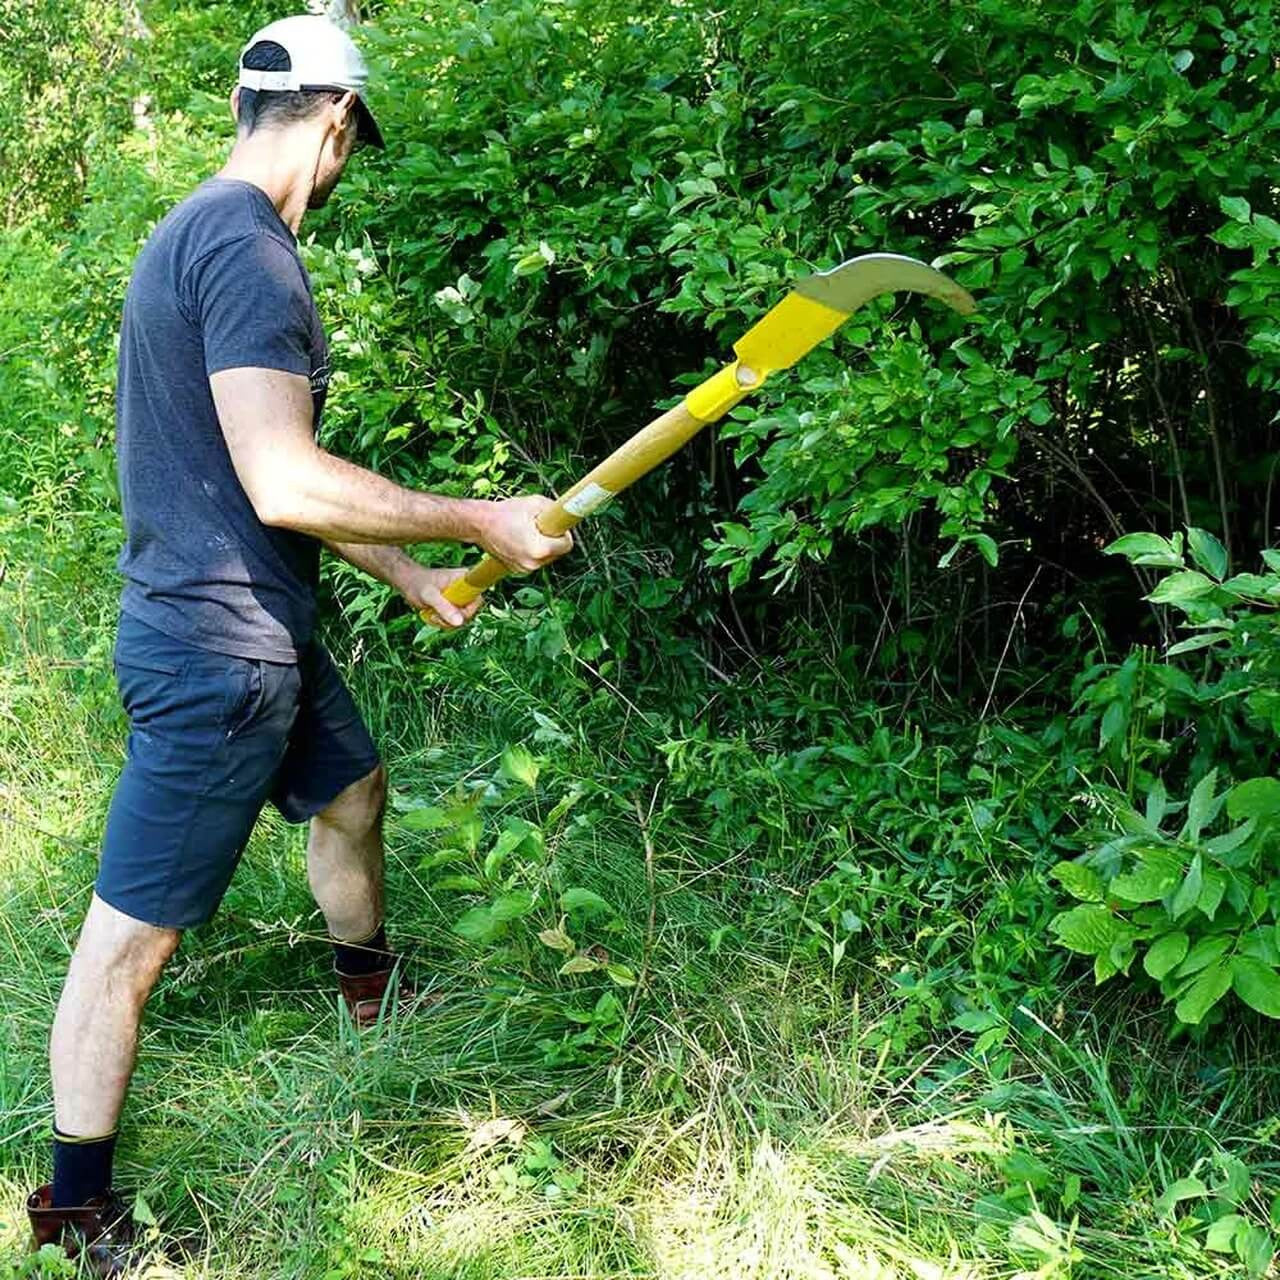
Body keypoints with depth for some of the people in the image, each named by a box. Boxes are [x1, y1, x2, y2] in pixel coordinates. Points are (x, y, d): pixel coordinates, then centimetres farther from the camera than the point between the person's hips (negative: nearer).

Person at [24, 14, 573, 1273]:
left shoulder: (210, 231, 12)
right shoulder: (244, 244, -21)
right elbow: (284, 485, -28)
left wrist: (408, 575, 21)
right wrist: (480, 522, -19)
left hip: (261, 637, 11)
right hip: (215, 657, -11)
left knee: (351, 791, 29)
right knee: (130, 937, 1)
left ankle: (371, 991, 54)